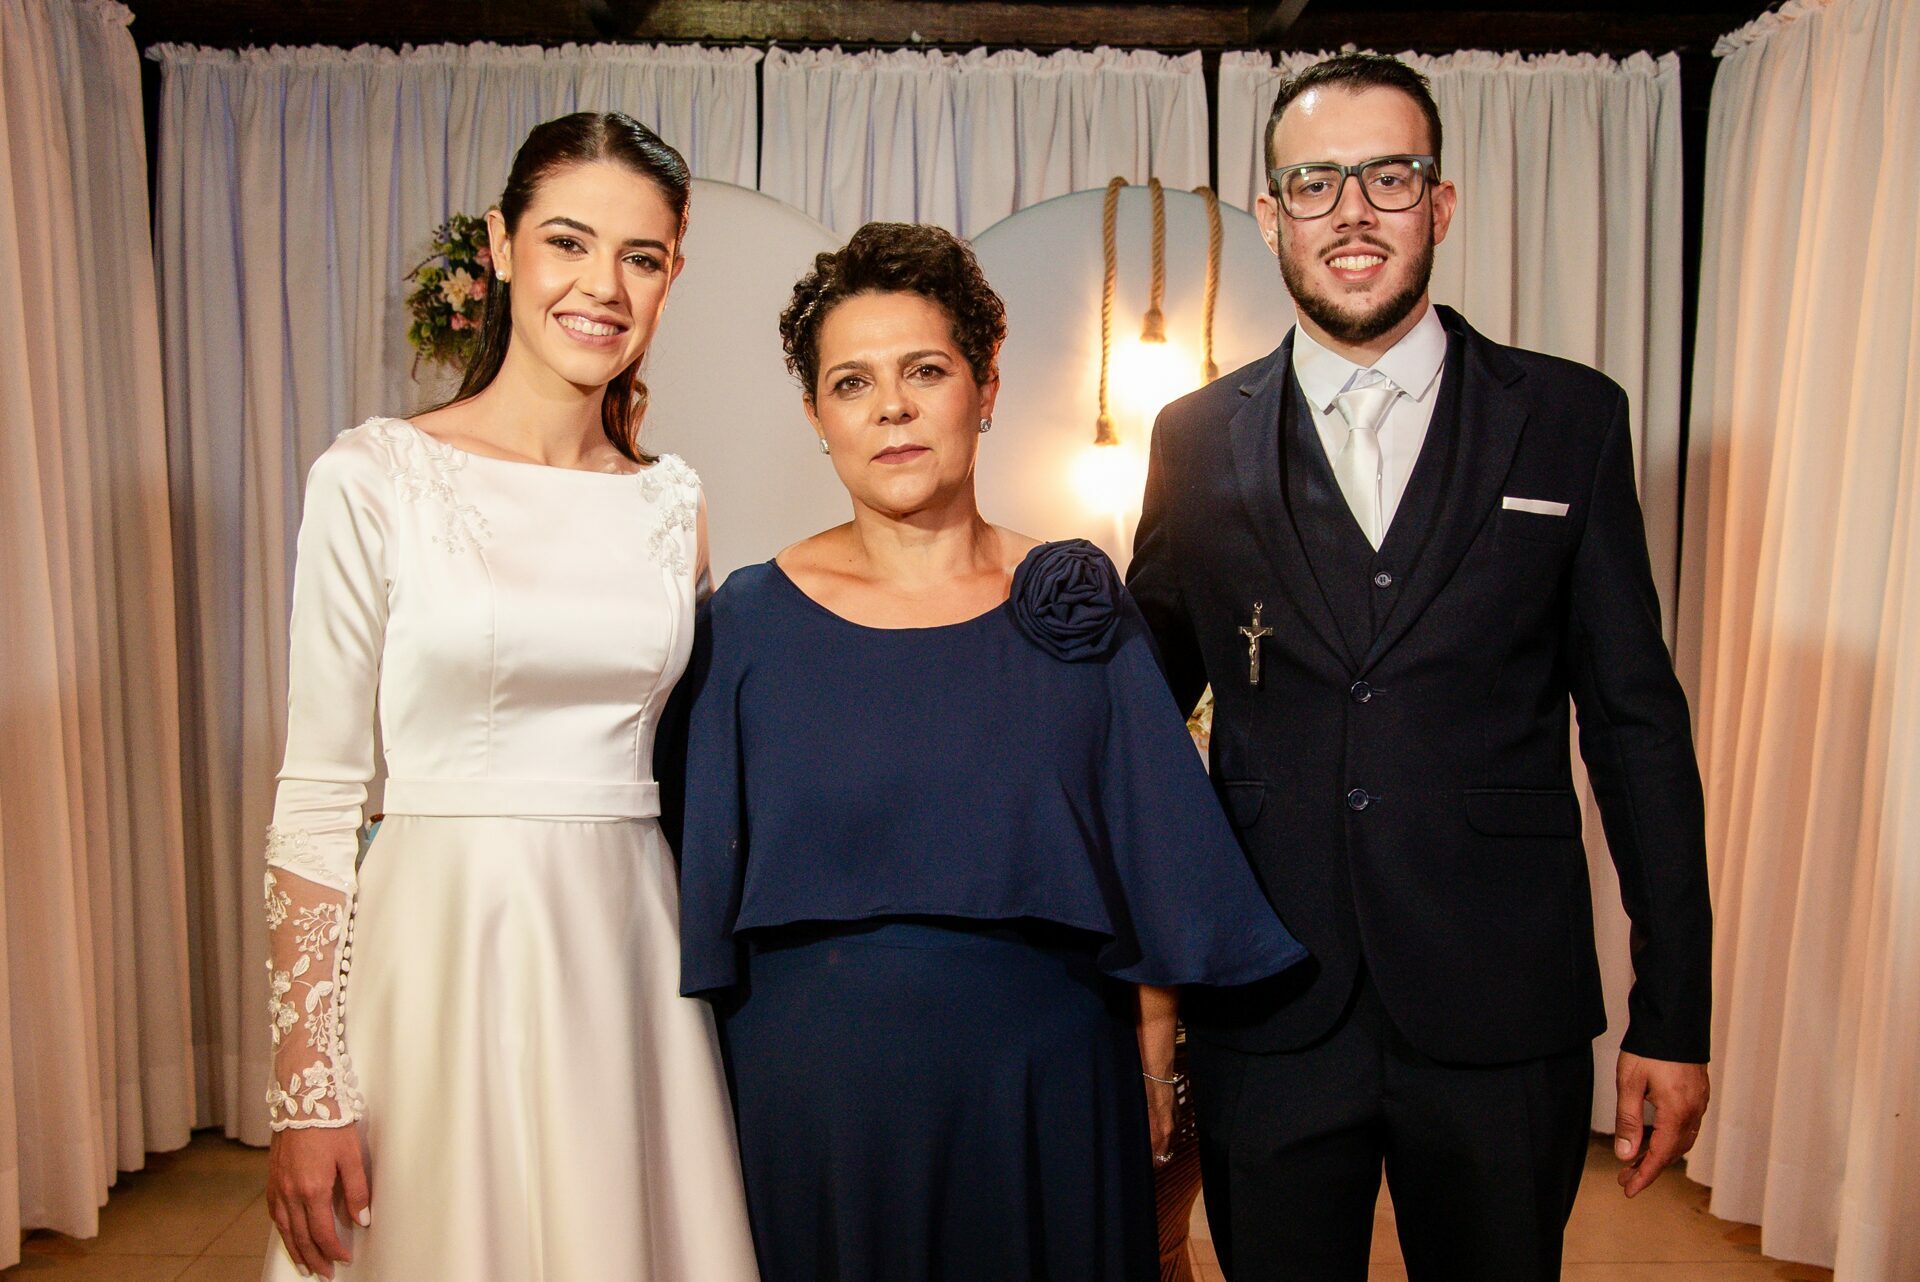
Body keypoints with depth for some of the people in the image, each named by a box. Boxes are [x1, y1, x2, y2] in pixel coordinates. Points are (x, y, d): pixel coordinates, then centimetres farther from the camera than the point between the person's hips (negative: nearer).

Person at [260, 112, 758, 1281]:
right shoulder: (374, 479, -6)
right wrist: (307, 1094, -8)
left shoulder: (672, 502, 6)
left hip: (633, 958, 4)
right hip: (442, 952, -3)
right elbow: (318, 794, -6)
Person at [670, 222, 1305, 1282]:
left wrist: (1154, 1063, 0)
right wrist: (707, 1097, 1)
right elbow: (708, 882, 1)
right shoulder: (754, 619, -5)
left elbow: (1151, 863, 2)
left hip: (1048, 1085, 1)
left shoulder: (1074, 605, -2)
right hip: (818, 1089, -1)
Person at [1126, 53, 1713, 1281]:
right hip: (1267, 1013, 1)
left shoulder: (1572, 419, 0)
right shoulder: (1200, 440, 1)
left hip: (1502, 1012, 0)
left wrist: (1674, 1016, 0)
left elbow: (1636, 721, 1)